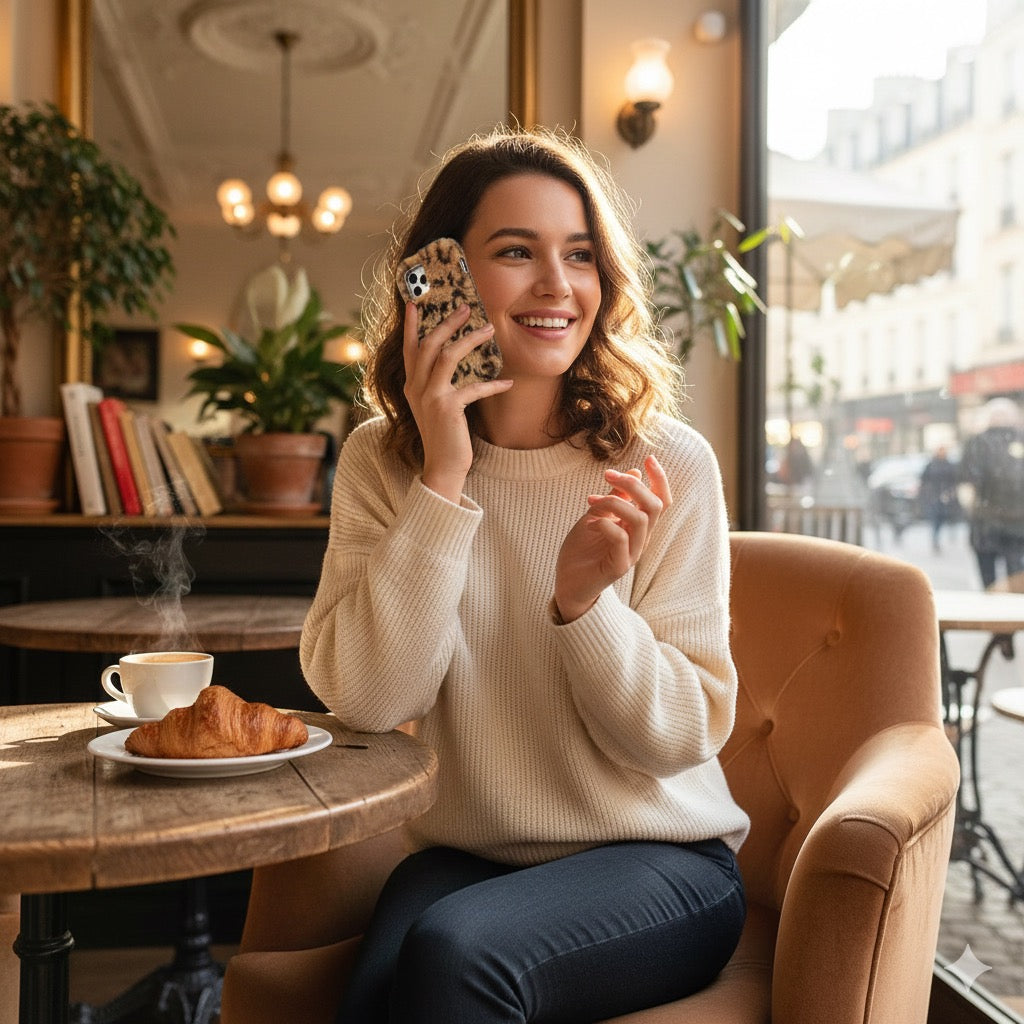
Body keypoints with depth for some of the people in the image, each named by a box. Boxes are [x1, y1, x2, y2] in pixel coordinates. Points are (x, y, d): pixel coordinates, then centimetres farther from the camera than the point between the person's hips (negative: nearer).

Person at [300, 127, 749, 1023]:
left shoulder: (666, 463, -10)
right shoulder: (384, 461, -2)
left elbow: (684, 735, -8)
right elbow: (368, 699, -14)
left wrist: (585, 603, -26)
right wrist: (444, 481, -20)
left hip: (659, 858, -1)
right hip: (466, 854, 2)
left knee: (453, 951, -28)